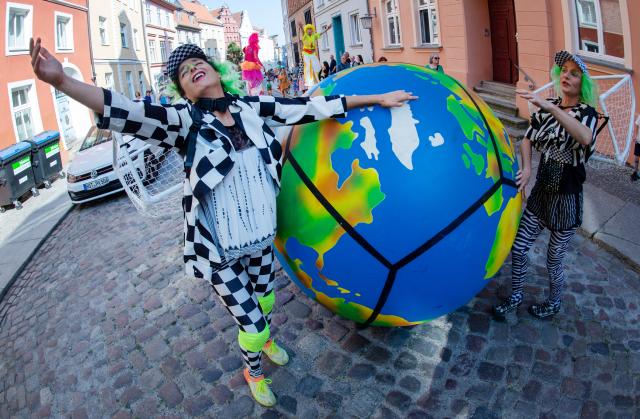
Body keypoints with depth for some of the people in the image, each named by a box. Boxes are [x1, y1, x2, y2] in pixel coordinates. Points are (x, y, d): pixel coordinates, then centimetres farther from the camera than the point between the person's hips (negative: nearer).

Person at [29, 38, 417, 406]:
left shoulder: (252, 107, -3)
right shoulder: (186, 120, -11)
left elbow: (311, 107, -1)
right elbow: (130, 114, -26)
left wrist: (376, 98, 2)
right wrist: (63, 81, -41)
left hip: (263, 238, 4)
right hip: (221, 251, -3)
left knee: (264, 301, 26)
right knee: (251, 324, 8)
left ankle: (267, 339, 62)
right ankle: (254, 372, 44)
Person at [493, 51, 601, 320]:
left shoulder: (586, 111, -10)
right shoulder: (547, 108, 2)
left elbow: (585, 138, -33)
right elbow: (527, 140, 4)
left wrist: (552, 108, -43)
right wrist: (526, 168, -15)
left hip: (567, 197, -4)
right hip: (541, 191, 4)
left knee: (553, 261, 9)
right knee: (518, 248, 6)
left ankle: (553, 304, 35)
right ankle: (515, 297, 29)